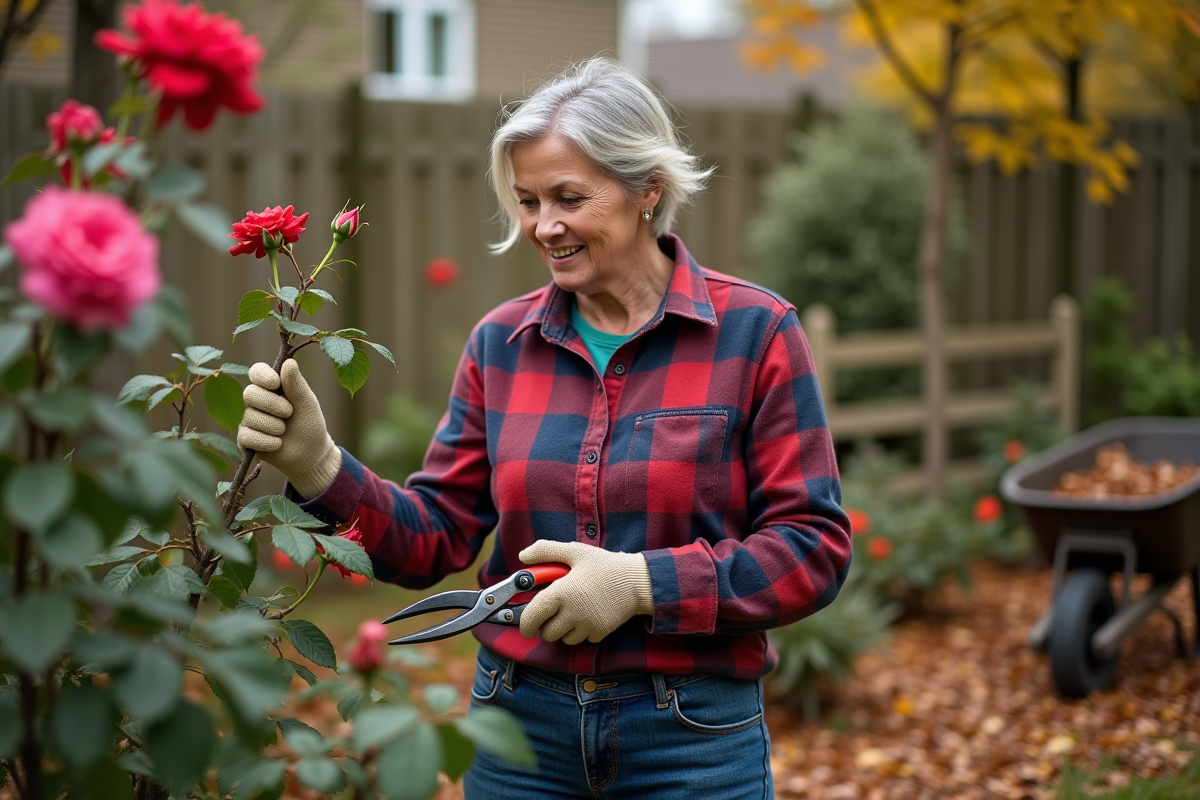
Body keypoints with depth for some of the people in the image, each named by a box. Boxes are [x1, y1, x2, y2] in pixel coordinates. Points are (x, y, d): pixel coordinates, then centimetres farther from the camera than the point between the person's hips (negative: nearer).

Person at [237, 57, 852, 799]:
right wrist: (320, 467, -13)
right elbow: (436, 537, 3)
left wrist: (644, 583, -20)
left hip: (693, 738, -3)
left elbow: (815, 547, -11)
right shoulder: (501, 342, 4)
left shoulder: (755, 332, -7)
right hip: (522, 728, 3)